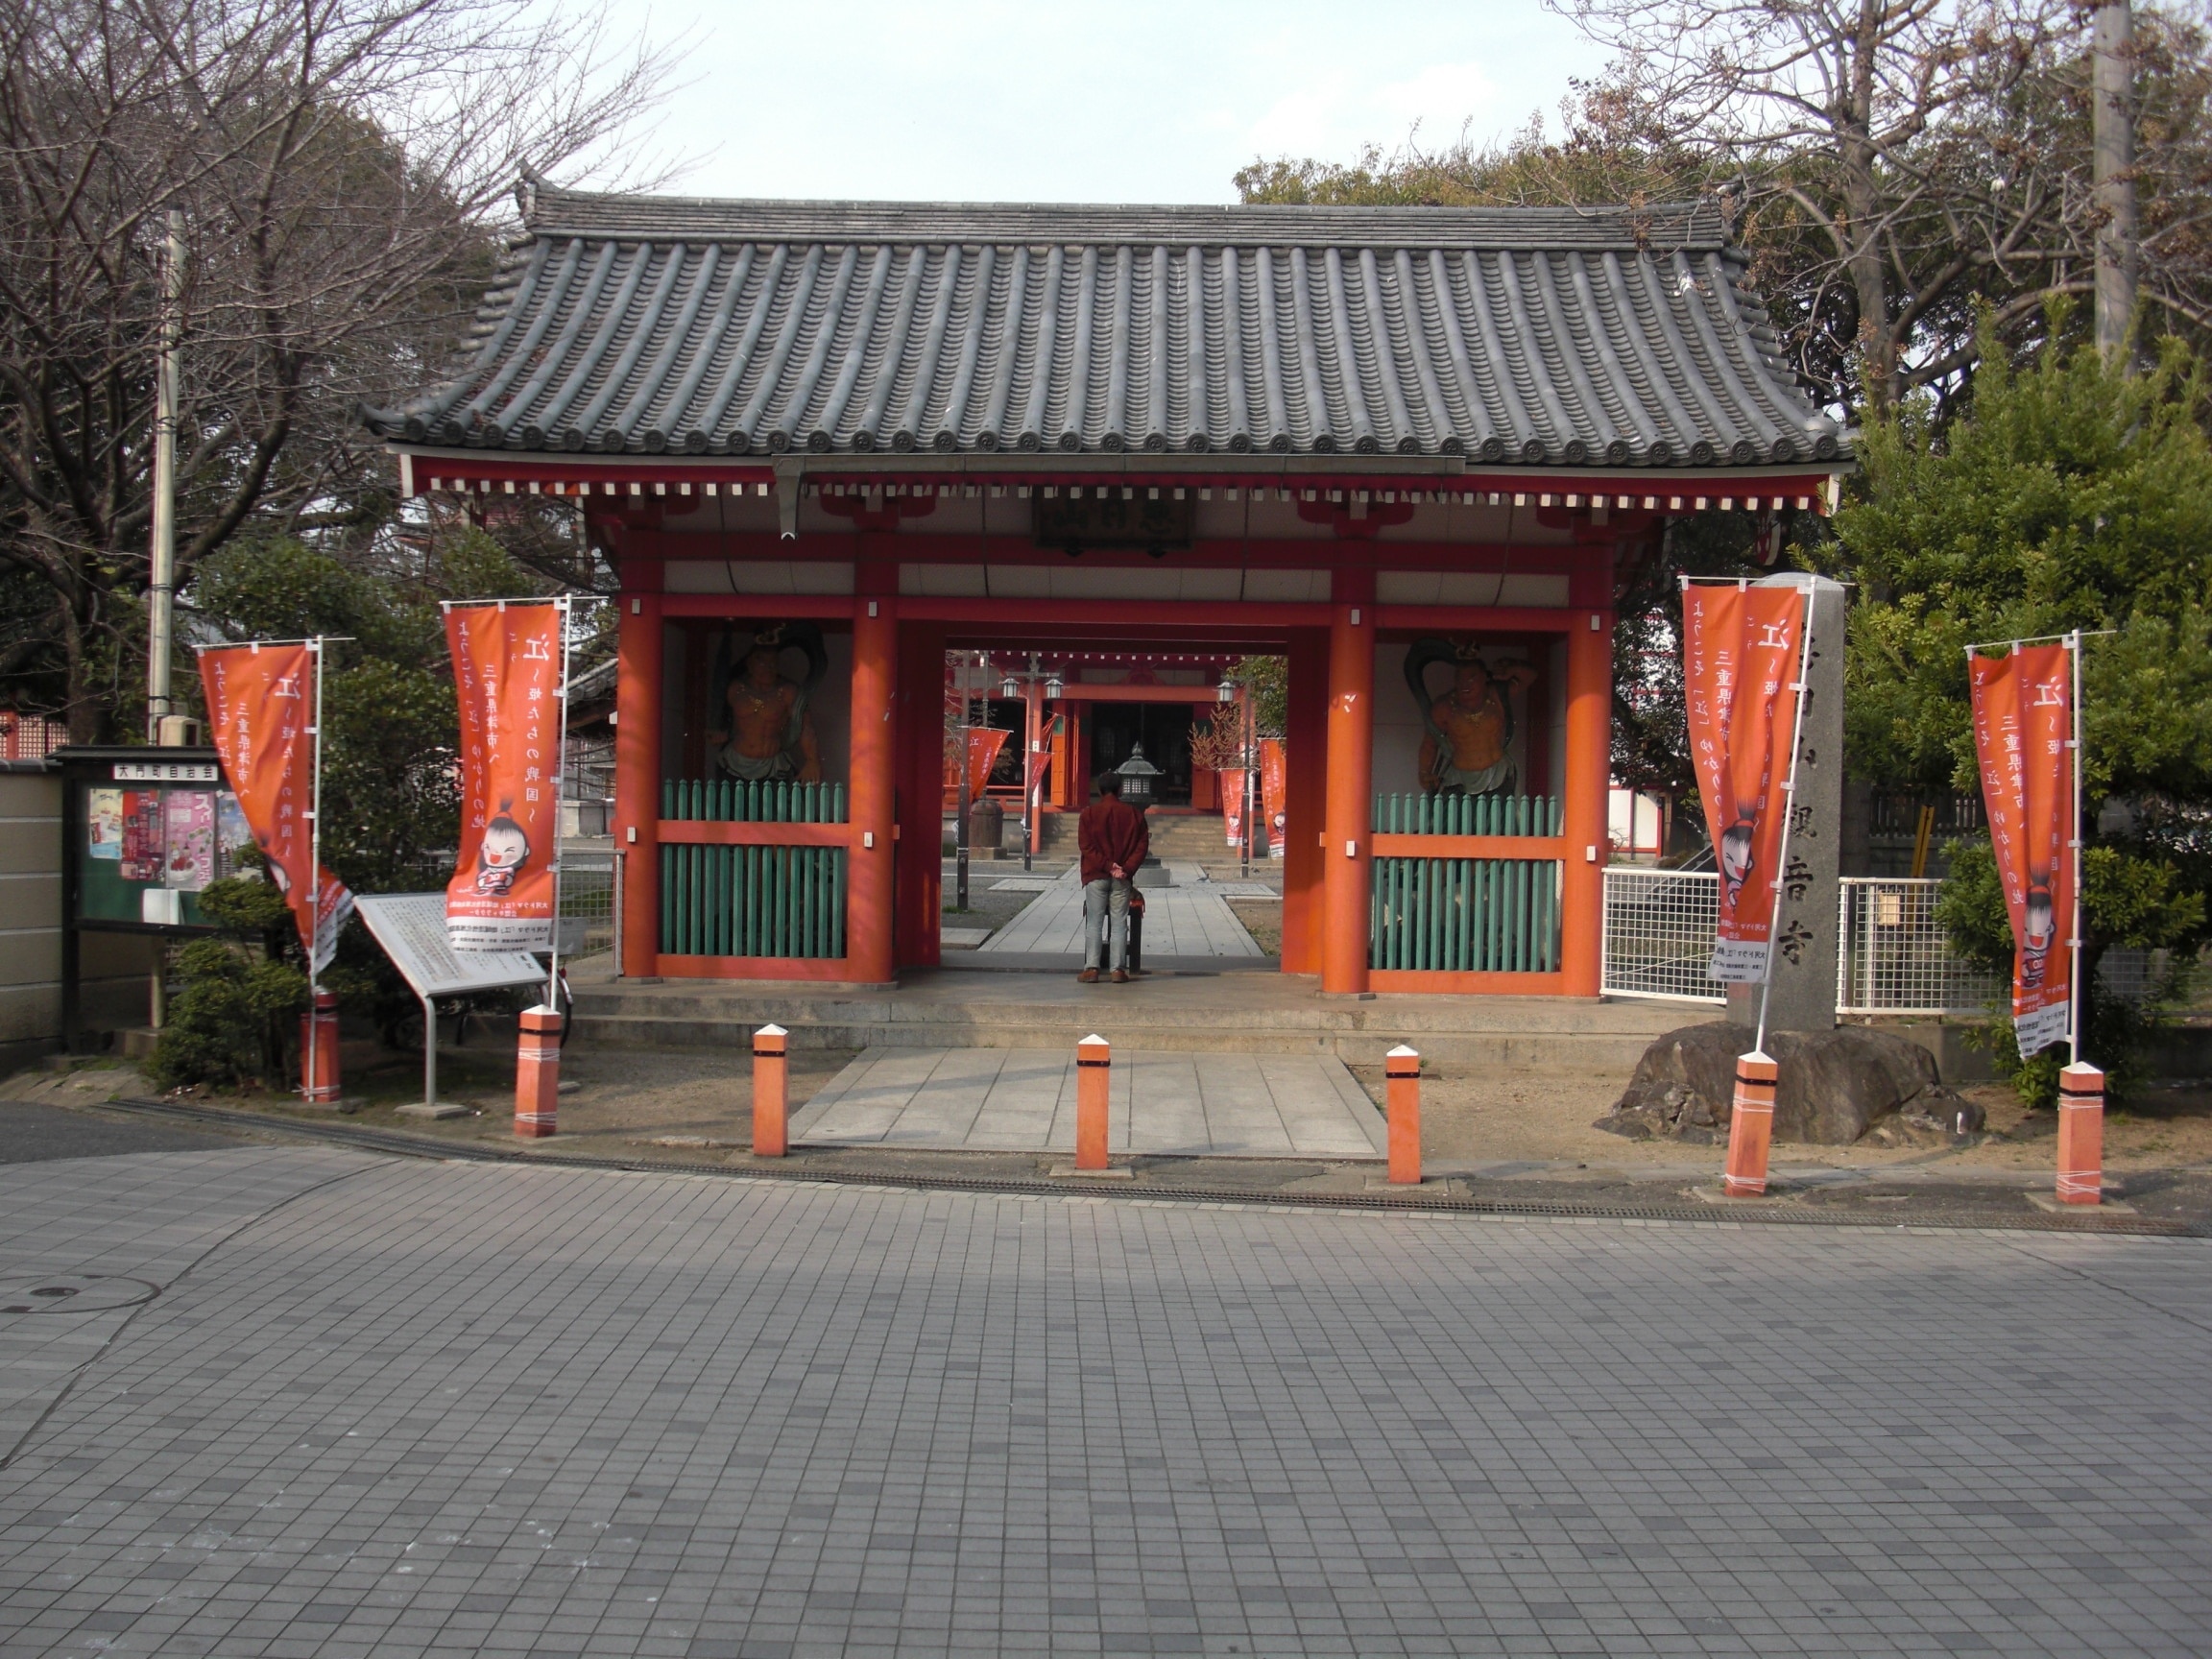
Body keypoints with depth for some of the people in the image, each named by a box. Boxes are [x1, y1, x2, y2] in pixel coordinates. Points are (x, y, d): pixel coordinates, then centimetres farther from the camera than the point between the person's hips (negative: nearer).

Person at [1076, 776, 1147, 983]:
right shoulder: (1133, 814, 5)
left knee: (1094, 923, 1)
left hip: (1096, 876, -1)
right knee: (1120, 923, 4)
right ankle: (1119, 969, 0)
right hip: (1123, 879, 1)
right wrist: (1127, 868, -9)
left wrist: (1107, 865, -12)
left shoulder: (1089, 813, 0)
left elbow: (1085, 846, -8)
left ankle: (1091, 968, -6)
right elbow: (1142, 845, -1)